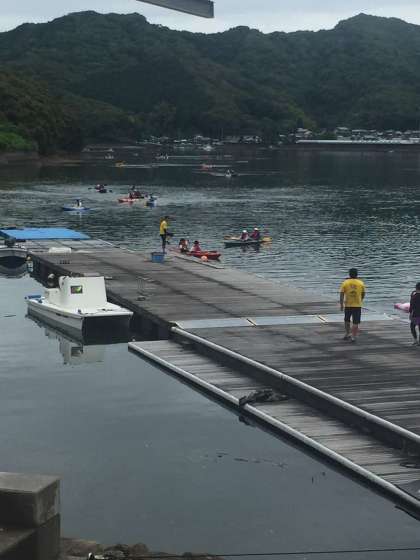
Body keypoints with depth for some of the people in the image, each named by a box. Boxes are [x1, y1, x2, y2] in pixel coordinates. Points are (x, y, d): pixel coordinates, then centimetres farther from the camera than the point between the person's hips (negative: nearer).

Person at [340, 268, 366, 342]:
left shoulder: (345, 283, -3)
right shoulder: (361, 283, 0)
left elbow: (342, 294, -6)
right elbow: (363, 294, 10)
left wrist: (341, 304, -2)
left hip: (348, 305, 0)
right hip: (357, 305, 0)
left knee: (347, 320, 21)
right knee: (355, 322, 1)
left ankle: (347, 334, 23)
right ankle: (353, 337, -4)